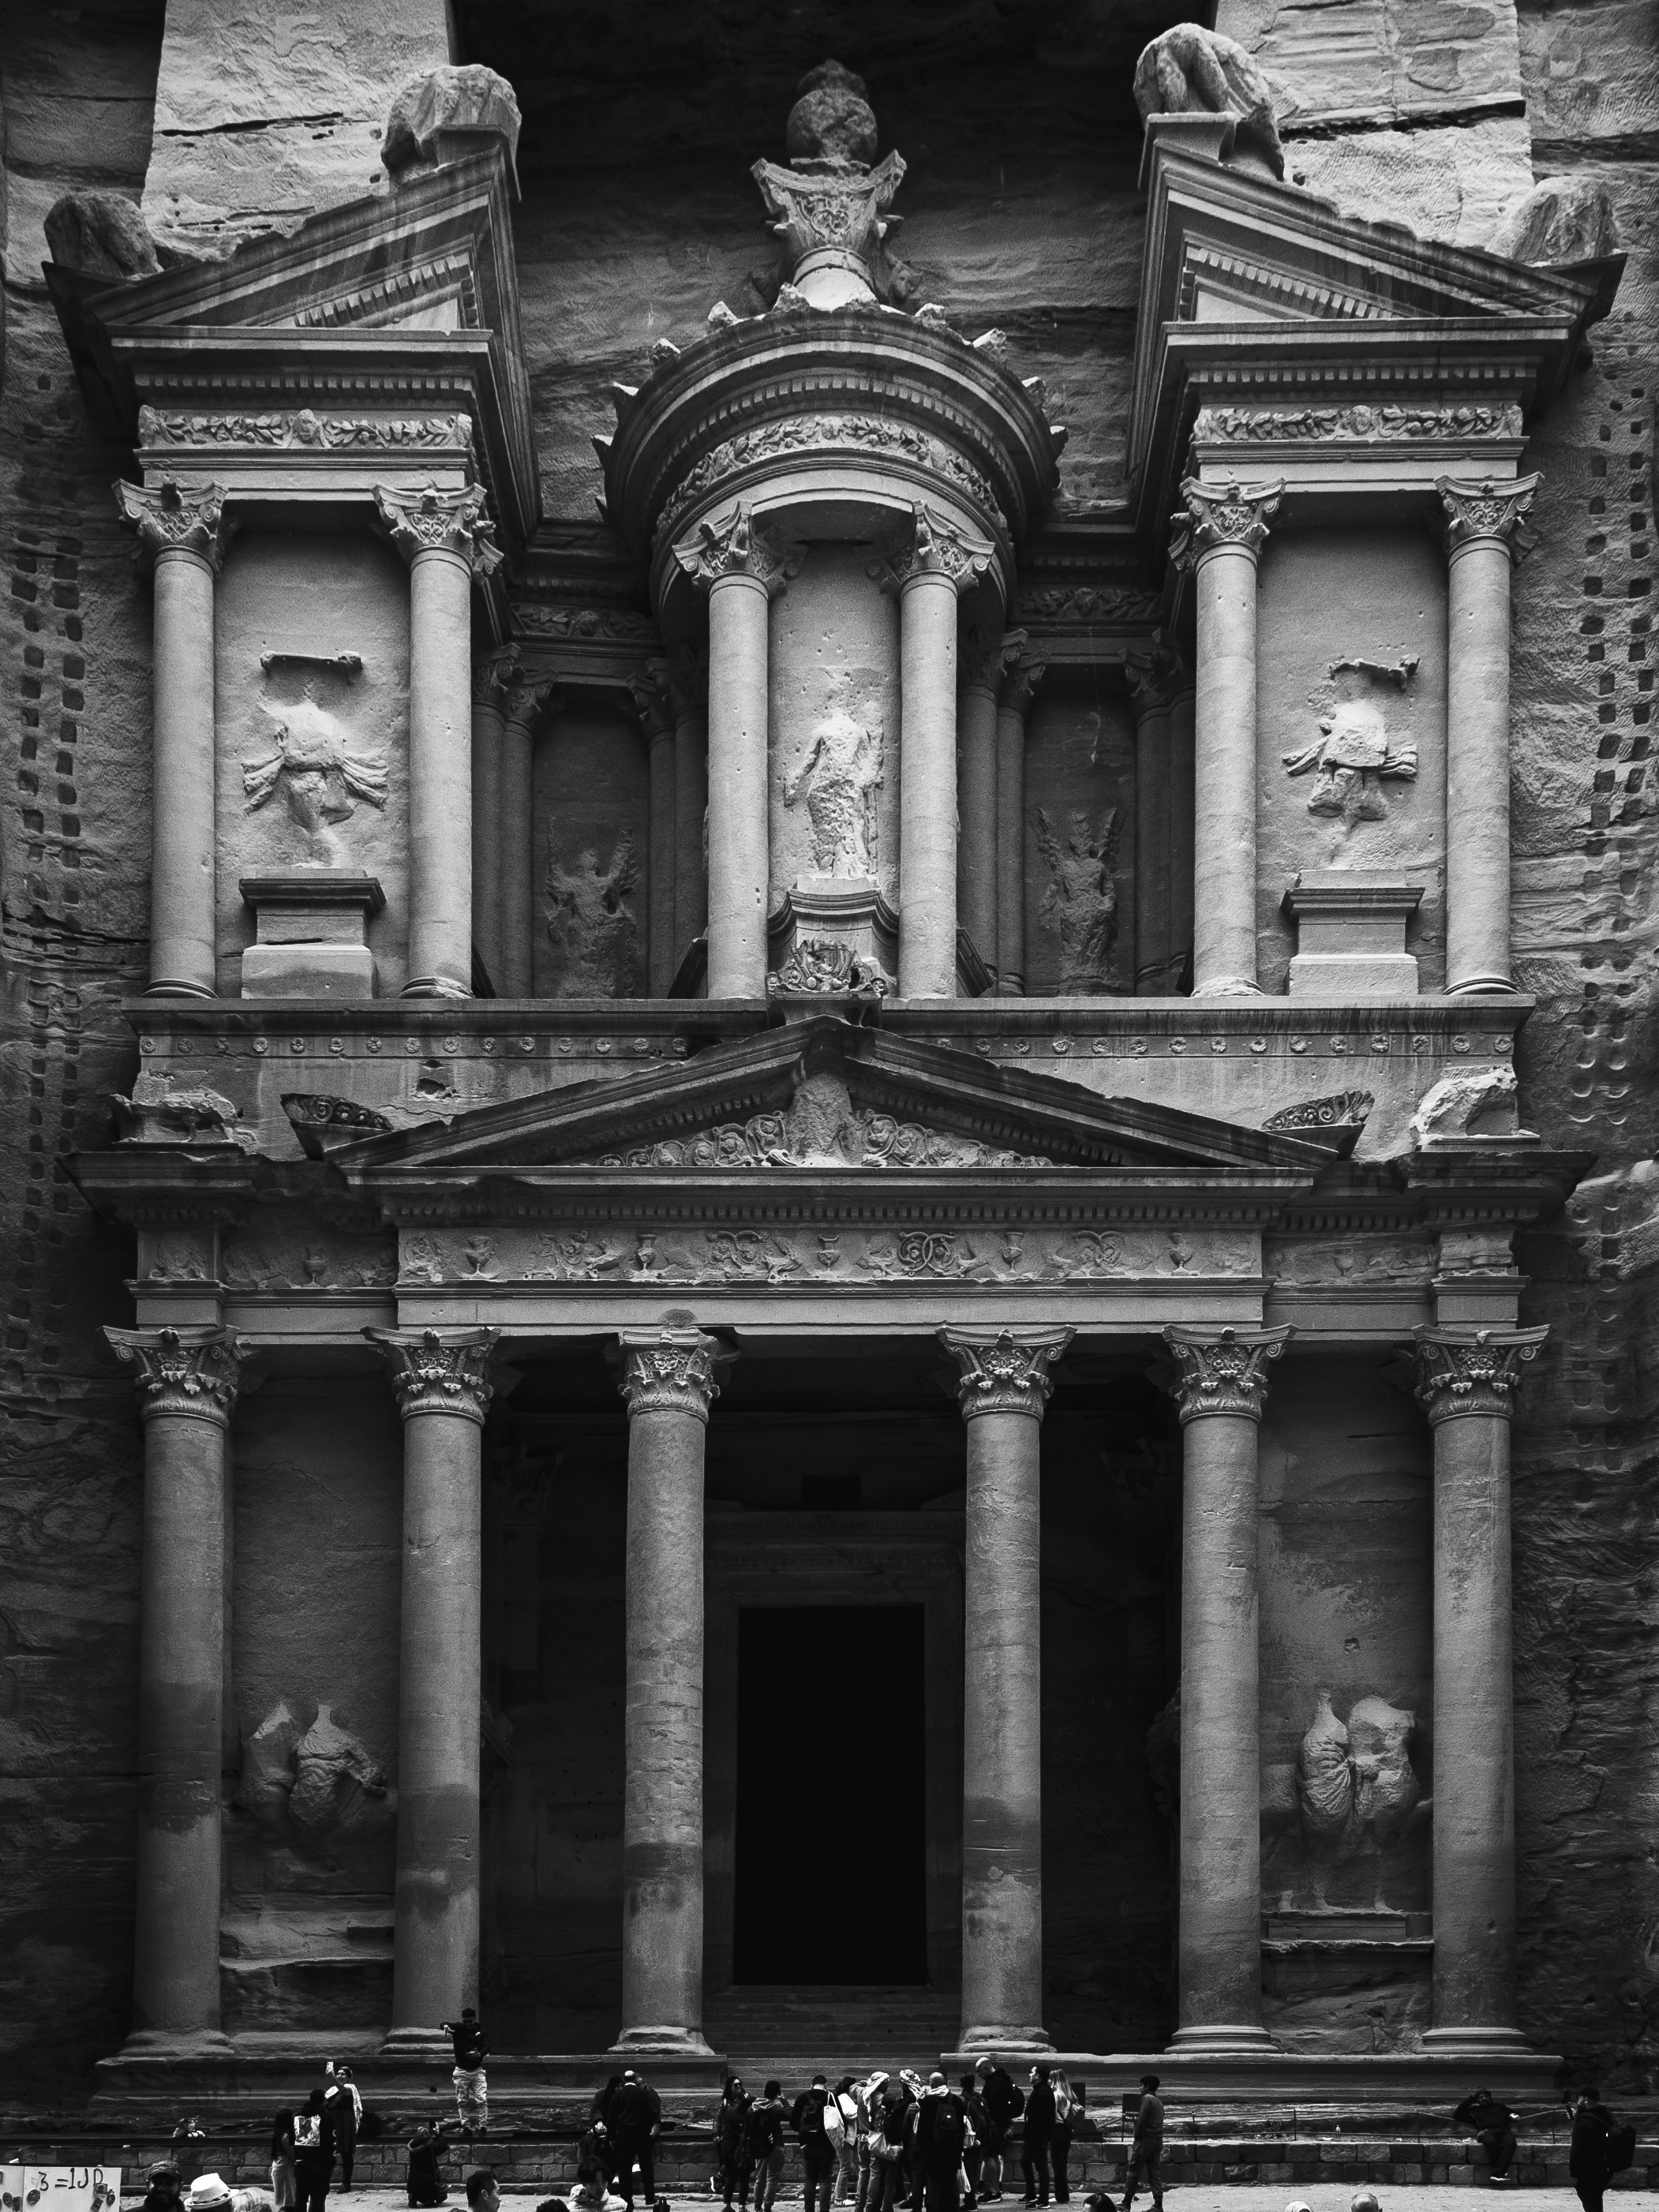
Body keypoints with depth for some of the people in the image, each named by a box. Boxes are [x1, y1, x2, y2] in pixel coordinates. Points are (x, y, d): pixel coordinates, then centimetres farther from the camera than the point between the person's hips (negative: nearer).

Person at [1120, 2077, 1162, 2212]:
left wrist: (1136, 2137, -10)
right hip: (1158, 2140, 8)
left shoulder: (1147, 2099, -12)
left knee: (1133, 2170, 0)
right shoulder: (1159, 2100, 13)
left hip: (1145, 2140, -8)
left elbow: (1142, 2121, -17)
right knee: (1155, 2172, 7)